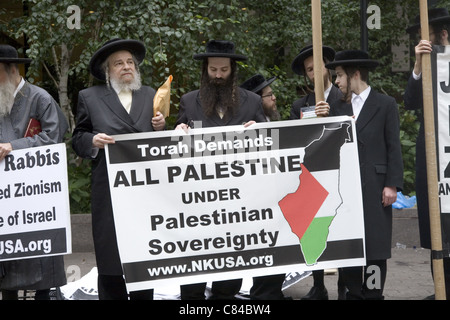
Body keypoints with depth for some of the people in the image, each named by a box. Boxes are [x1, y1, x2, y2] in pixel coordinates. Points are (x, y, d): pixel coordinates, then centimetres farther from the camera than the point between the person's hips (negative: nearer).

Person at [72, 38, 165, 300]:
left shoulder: (151, 96, 16)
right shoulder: (89, 97, 7)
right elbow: (77, 139, 8)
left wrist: (161, 128, -2)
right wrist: (92, 140, -13)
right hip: (109, 192, -2)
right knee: (110, 260, -2)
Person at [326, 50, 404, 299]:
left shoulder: (385, 104, 2)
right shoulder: (337, 107, 13)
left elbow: (394, 147, -2)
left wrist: (392, 184, -8)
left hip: (374, 187, -4)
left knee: (375, 245, -1)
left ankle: (373, 294, 6)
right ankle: (354, 293, 13)